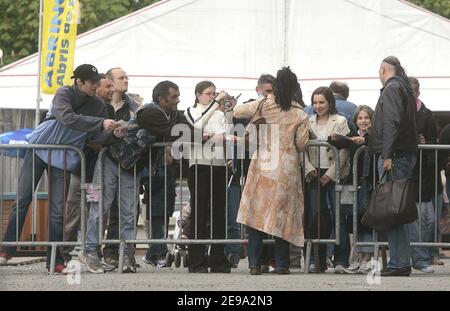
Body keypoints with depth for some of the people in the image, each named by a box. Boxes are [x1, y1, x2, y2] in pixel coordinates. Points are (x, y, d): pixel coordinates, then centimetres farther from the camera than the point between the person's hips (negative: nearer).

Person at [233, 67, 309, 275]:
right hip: (287, 170, 0)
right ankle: (281, 264, 5)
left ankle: (254, 263, -1)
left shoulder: (263, 106, -3)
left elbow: (237, 112, 6)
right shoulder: (299, 114, -4)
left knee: (257, 212, 3)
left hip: (263, 167, 0)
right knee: (282, 214, 6)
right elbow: (302, 144, -3)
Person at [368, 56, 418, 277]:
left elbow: (391, 123, -19)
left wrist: (387, 155, -22)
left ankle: (399, 264, -14)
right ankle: (402, 263, 10)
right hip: (407, 154, 10)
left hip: (394, 157, -10)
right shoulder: (405, 88, 22)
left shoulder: (392, 89, -8)